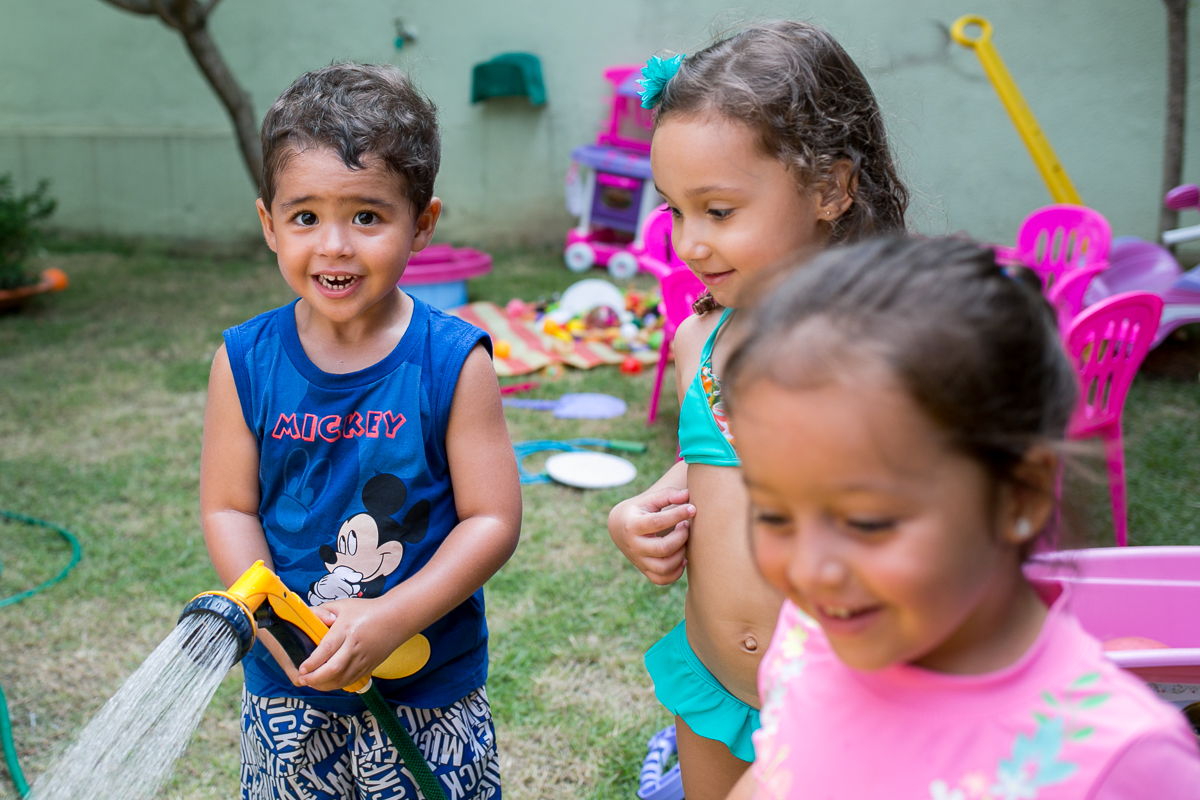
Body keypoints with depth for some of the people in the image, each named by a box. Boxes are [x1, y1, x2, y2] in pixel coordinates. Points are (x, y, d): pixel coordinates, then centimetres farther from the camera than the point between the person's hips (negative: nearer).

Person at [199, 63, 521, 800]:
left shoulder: (453, 361, -14)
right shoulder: (246, 361, -7)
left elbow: (494, 520, -13)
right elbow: (227, 508, -2)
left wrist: (389, 619, -21)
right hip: (286, 687, 2)